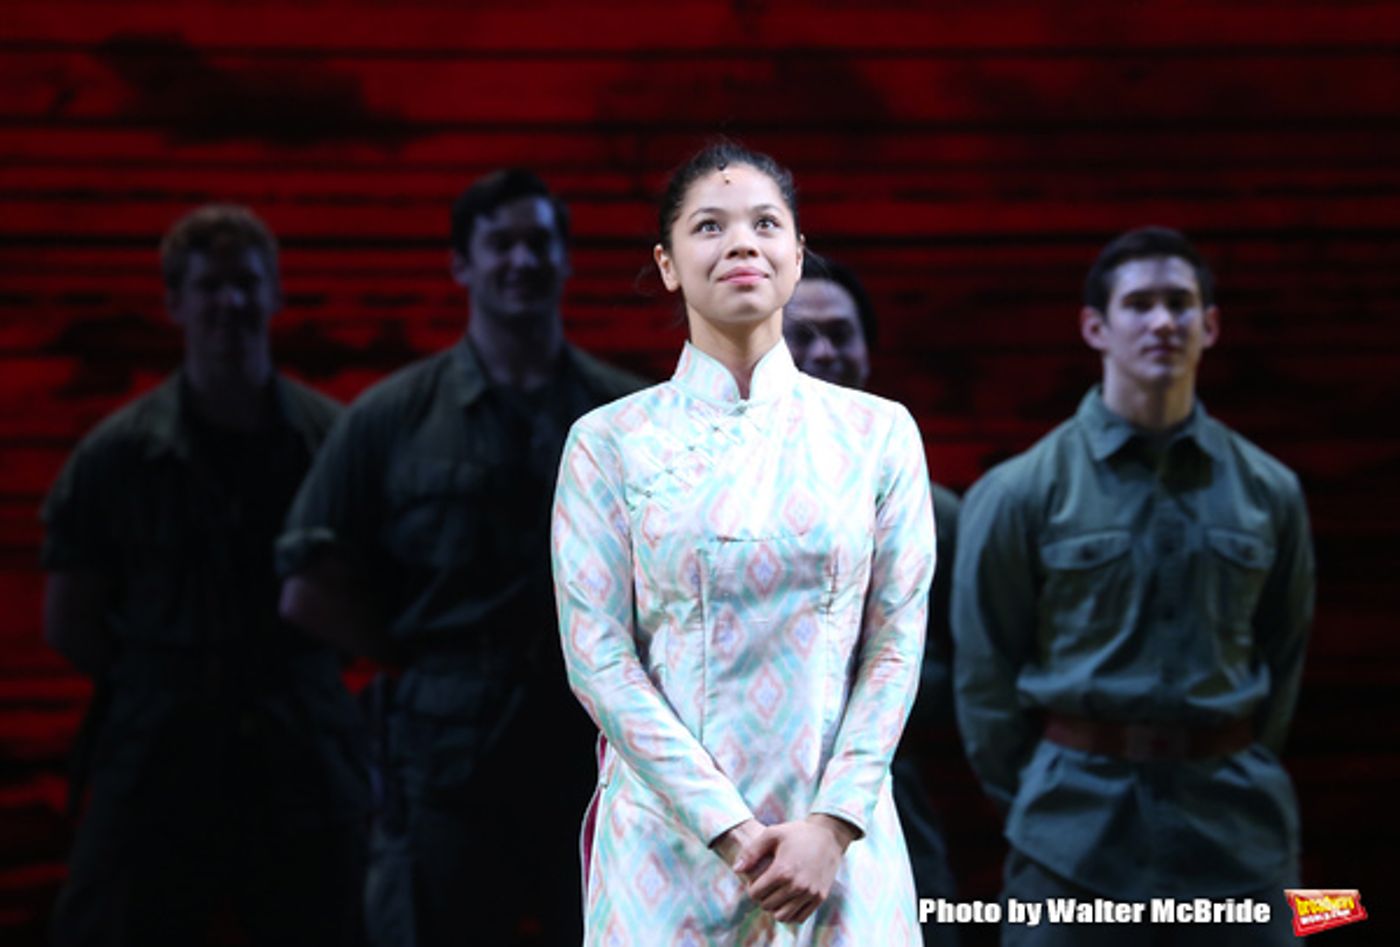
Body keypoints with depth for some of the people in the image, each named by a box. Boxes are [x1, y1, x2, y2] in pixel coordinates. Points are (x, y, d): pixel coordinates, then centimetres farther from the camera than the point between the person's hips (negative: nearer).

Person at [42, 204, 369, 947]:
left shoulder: (337, 440, 0)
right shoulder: (116, 454, 0)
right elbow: (68, 624, 5)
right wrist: (169, 687, 2)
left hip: (306, 773, 1)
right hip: (154, 773, 0)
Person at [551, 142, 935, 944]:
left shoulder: (878, 433, 4)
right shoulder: (609, 441, 0)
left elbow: (896, 645, 1)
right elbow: (598, 655, -5)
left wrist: (832, 825, -11)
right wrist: (730, 830, -12)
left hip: (837, 837, 1)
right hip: (670, 834, -1)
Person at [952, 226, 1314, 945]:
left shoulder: (1269, 492, 6)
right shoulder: (1020, 493, -1)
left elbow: (1283, 653, 13)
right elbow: (984, 670, 3)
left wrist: (1243, 776, 12)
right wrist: (1033, 803, 6)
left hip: (1236, 825, 2)